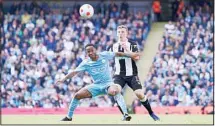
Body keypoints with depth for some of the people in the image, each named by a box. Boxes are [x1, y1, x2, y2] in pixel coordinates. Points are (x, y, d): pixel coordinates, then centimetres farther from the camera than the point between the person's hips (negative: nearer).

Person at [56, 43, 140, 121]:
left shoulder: (104, 55, -7)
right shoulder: (86, 63, -6)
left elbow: (117, 54, 2)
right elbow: (74, 72, -11)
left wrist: (130, 55, -1)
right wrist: (63, 79, -22)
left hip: (108, 84, -3)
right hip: (96, 86, 3)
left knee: (114, 91, -39)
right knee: (77, 95, -8)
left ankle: (125, 115, -43)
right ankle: (69, 117, 10)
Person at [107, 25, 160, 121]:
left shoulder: (132, 45, 0)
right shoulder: (112, 47, 8)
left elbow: (137, 58, -14)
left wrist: (127, 49, -24)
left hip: (131, 75, -2)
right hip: (119, 75, 2)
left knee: (139, 94, -15)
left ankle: (151, 113, 7)